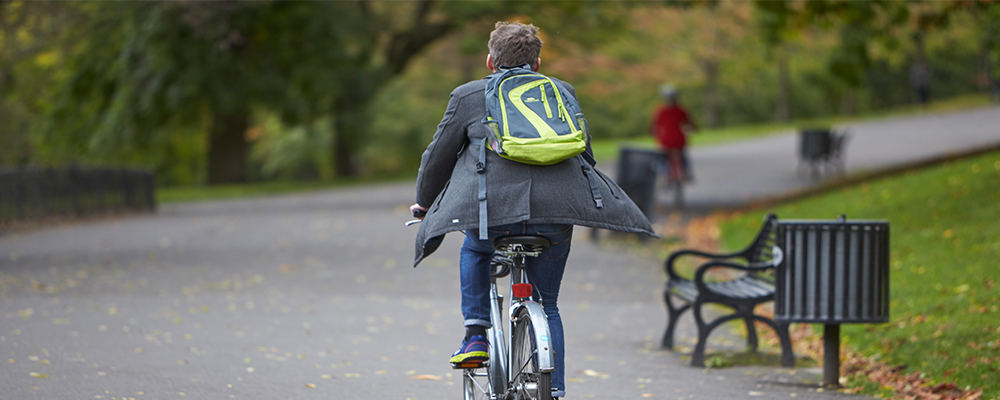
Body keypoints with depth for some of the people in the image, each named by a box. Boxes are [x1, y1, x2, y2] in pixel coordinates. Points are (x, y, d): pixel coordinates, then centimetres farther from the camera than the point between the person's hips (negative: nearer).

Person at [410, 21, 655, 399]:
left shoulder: (468, 96, 16)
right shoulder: (563, 92, 23)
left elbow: (438, 156, 21)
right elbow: (584, 152, 32)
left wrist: (424, 202, 38)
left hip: (491, 203, -2)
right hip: (556, 209, 2)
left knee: (474, 251, 33)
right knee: (547, 305, 18)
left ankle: (476, 334, 19)